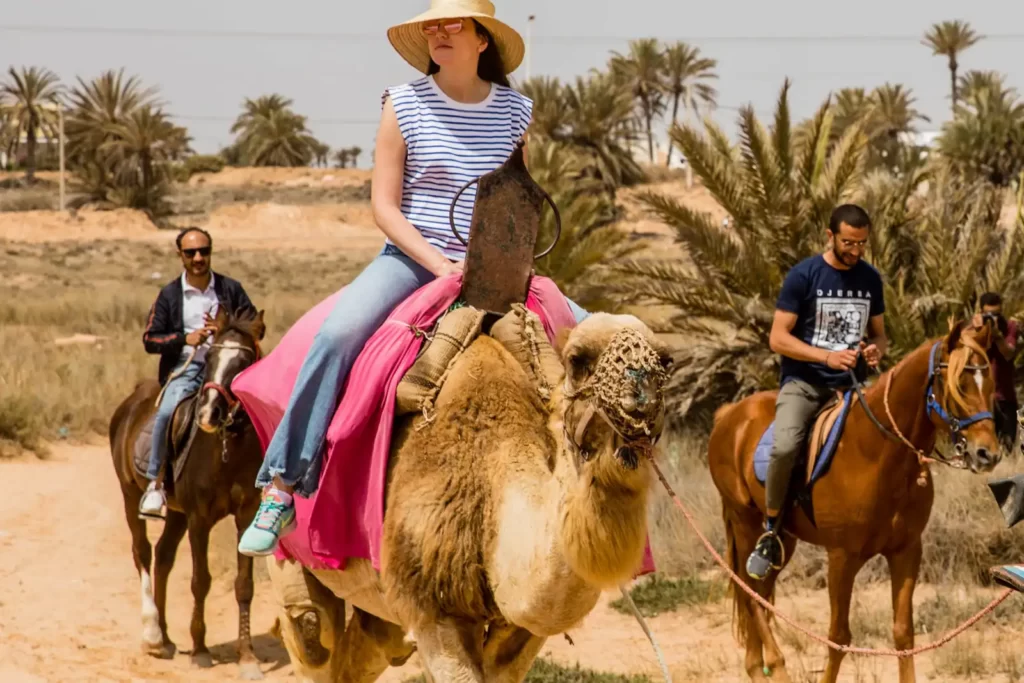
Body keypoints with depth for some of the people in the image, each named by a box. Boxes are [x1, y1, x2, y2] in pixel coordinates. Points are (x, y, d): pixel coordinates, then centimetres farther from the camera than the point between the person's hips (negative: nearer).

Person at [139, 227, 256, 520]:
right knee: (168, 411, -29)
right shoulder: (169, 294, 10)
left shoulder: (231, 289, 12)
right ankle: (156, 483, -19)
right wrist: (185, 338, -11)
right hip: (185, 367, -1)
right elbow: (150, 339, 6)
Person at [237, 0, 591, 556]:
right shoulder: (405, 104, -1)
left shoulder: (515, 111, 6)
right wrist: (439, 264, -15)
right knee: (338, 333, -31)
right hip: (411, 257, -3)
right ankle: (282, 485, -27)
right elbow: (384, 204, -4)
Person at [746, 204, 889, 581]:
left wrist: (877, 349, -6)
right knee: (784, 448, -30)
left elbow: (879, 332, 19)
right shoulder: (803, 275, -7)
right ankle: (770, 530, -11)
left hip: (849, 381, 5)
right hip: (803, 381, -5)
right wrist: (827, 356, -23)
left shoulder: (870, 279, 8)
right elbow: (778, 338, -10)